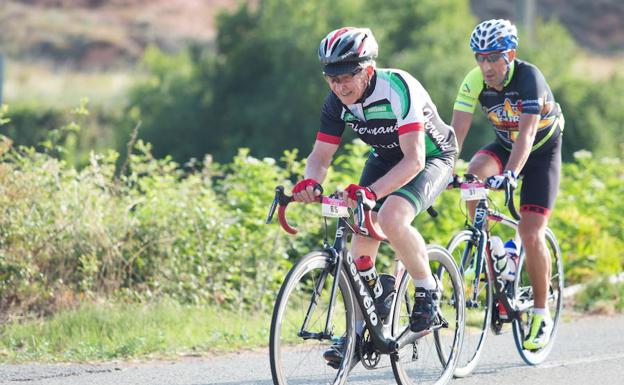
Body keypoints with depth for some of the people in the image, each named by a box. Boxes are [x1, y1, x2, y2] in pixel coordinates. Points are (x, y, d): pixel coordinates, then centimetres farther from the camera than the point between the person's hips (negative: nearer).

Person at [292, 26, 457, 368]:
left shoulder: (398, 89, -33)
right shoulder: (337, 101, -15)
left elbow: (414, 159, -38)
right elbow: (321, 154, -11)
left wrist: (373, 191, -50)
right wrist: (310, 182, -34)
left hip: (431, 157, -6)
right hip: (386, 157, 6)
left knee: (391, 218, -31)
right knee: (361, 234, -7)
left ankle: (427, 289, -8)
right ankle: (360, 331, 2)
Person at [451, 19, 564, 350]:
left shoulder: (528, 77, -31)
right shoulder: (475, 81, -19)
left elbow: (526, 133, -42)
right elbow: (457, 131, -25)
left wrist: (510, 174, -56)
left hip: (541, 151, -4)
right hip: (505, 145, 4)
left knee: (531, 233, -13)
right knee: (475, 173, -30)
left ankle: (541, 314, 4)